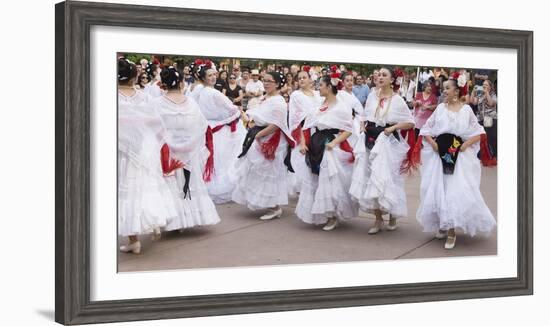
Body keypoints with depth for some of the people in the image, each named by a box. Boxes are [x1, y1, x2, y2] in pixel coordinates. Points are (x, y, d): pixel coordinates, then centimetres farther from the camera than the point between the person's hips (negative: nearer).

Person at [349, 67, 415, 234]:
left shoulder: (397, 100, -3)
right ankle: (378, 219, 12)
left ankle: (393, 216, 15)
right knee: (370, 180, 2)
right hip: (370, 141, 4)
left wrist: (393, 127, -11)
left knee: (387, 180, -6)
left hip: (388, 143, -4)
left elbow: (411, 122, -1)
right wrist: (365, 127, 3)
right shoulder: (371, 96, 8)